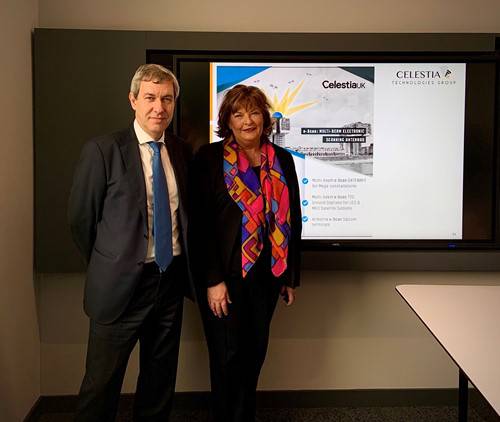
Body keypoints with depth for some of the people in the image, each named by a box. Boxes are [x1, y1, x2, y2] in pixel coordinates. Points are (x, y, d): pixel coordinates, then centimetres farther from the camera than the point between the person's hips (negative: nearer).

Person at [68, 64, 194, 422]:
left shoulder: (181, 151, 5)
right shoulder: (103, 150, -10)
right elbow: (80, 219, -4)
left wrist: (179, 265, 9)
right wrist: (108, 267, 4)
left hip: (171, 280, 5)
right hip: (121, 284, -5)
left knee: (161, 380, 18)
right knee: (102, 383, 5)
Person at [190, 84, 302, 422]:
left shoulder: (282, 160, 6)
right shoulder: (210, 158, -5)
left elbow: (292, 219, 9)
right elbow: (200, 222, -10)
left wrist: (292, 275, 9)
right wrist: (213, 280, -15)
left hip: (267, 274, 4)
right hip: (225, 275, -4)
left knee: (255, 352, 14)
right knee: (228, 355, 7)